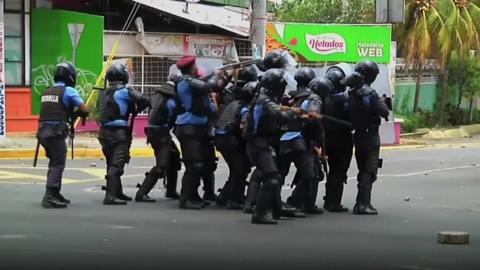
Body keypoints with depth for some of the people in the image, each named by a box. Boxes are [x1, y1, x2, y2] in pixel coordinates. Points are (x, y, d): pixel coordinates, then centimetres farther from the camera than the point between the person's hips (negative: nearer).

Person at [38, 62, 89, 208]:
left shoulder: (47, 92, 17)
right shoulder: (68, 91, -5)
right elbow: (85, 110, -9)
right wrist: (75, 114, 11)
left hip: (43, 131, 7)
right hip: (56, 133, -7)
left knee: (55, 163, 18)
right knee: (58, 165, -4)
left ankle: (55, 194, 23)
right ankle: (49, 197, -12)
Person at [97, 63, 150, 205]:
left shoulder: (104, 93, 14)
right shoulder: (124, 91, -8)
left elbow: (101, 111, 16)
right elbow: (144, 100, -17)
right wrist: (137, 110, 4)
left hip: (105, 132, 8)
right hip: (119, 133, -8)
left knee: (112, 164, 18)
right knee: (116, 165, -11)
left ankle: (117, 192, 29)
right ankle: (110, 196, -20)